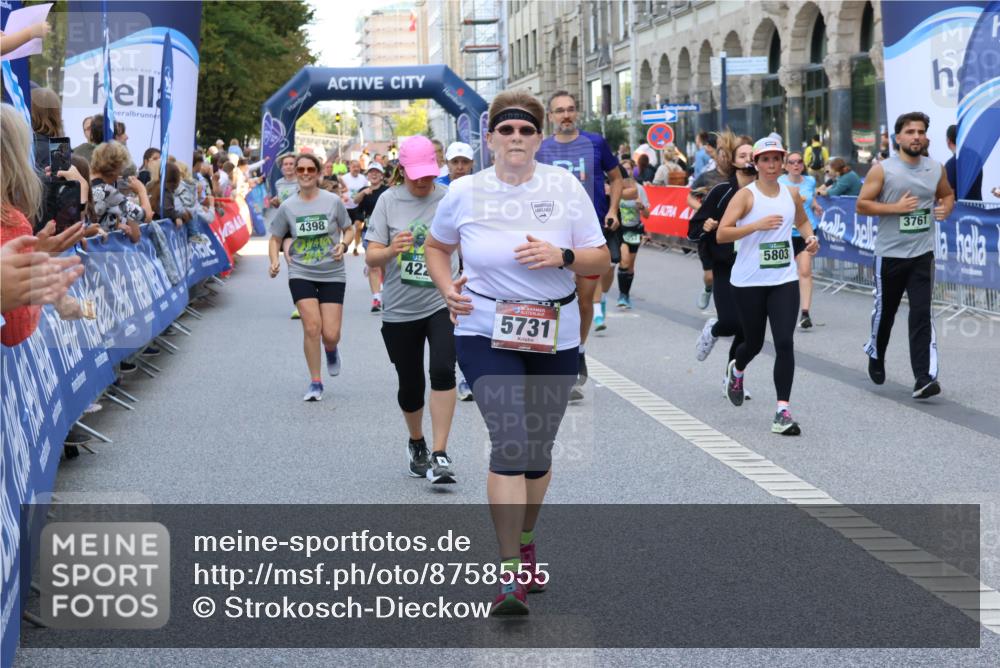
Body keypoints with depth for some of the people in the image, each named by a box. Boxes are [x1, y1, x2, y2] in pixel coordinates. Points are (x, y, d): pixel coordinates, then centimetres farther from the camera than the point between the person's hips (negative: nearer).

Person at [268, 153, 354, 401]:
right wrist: (274, 261, -7)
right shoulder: (287, 206, 0)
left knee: (330, 334, -5)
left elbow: (348, 230, 8)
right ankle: (315, 383, 4)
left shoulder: (333, 201, -4)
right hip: (301, 273, 1)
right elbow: (275, 238, 10)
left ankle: (331, 351, 35)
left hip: (332, 274, 0)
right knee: (312, 326, -13)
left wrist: (343, 245, -13)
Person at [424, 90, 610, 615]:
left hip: (555, 337, 2)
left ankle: (525, 543, 39)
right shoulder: (465, 193, -1)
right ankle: (509, 574, -14)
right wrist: (448, 291, 0)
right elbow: (436, 246, 17)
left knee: (539, 448, 13)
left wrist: (561, 256, -18)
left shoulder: (566, 187, -1)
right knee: (510, 442, -18)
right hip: (485, 334, -2)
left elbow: (600, 262, 1)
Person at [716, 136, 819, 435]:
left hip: (784, 280, 3)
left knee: (785, 343, -11)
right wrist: (757, 224, -28)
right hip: (749, 282, -3)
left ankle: (782, 412, -10)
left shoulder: (791, 194, 6)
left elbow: (802, 221, 27)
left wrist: (811, 237, 6)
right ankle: (736, 370, 49)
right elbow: (721, 234, -17)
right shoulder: (745, 195, -8)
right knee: (754, 342, 12)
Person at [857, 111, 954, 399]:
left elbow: (947, 194, 21)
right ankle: (876, 356, 42)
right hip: (890, 254, -1)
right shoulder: (882, 170, -7)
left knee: (922, 314, -9)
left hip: (923, 254, 1)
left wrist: (945, 208, -2)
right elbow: (862, 205, -8)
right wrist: (896, 207, -19)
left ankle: (924, 378, -13)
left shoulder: (936, 169, 4)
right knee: (885, 310, 14)